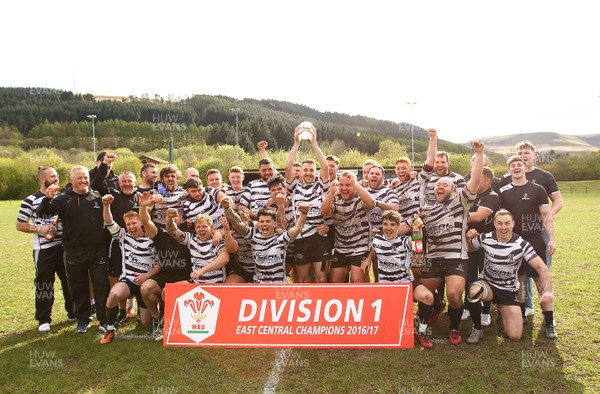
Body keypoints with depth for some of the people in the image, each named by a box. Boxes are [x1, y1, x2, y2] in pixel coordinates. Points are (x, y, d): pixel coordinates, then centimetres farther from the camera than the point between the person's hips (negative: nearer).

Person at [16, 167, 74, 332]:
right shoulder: (30, 200, -4)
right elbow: (20, 225, -2)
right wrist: (39, 229, -15)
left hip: (64, 246, 4)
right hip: (44, 249, -4)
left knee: (69, 281, 11)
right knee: (43, 284, 2)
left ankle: (73, 312, 26)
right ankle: (43, 319, 15)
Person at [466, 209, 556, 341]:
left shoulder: (521, 244, -15)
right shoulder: (485, 238, -12)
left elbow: (542, 268, -18)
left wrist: (547, 291, -35)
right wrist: (469, 238, -18)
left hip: (509, 290, 0)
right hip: (487, 284, 0)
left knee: (515, 336, -8)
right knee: (473, 292, -39)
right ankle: (477, 329, -12)